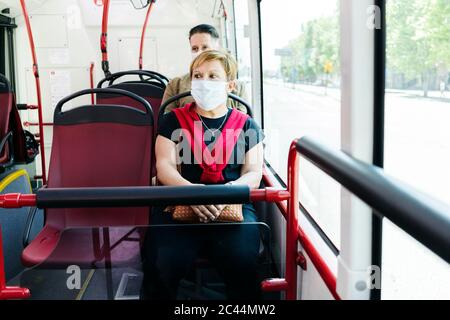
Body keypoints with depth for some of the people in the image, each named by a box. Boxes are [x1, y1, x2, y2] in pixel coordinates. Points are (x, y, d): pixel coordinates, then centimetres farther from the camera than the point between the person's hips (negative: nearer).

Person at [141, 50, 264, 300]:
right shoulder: (174, 120, 15)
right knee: (163, 264, -27)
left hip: (232, 206, 0)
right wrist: (192, 191, -18)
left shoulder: (246, 125, 16)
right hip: (179, 204, 0)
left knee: (241, 261, -29)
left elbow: (253, 174, 7)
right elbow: (164, 167, 3)